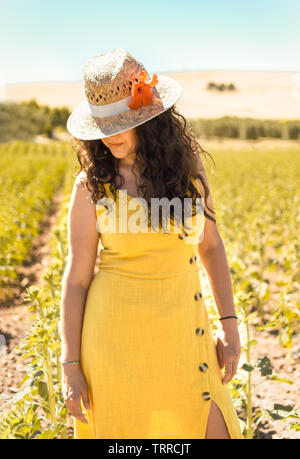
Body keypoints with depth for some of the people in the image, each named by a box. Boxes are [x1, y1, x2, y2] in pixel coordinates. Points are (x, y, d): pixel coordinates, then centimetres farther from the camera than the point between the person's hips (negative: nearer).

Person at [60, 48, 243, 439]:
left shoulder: (187, 167, 1)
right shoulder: (92, 184, -6)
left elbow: (210, 246, 10)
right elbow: (76, 277, -4)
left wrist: (230, 325, 5)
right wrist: (70, 364, -5)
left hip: (182, 332, 3)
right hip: (114, 333, -2)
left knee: (213, 429, 5)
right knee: (118, 431, 9)